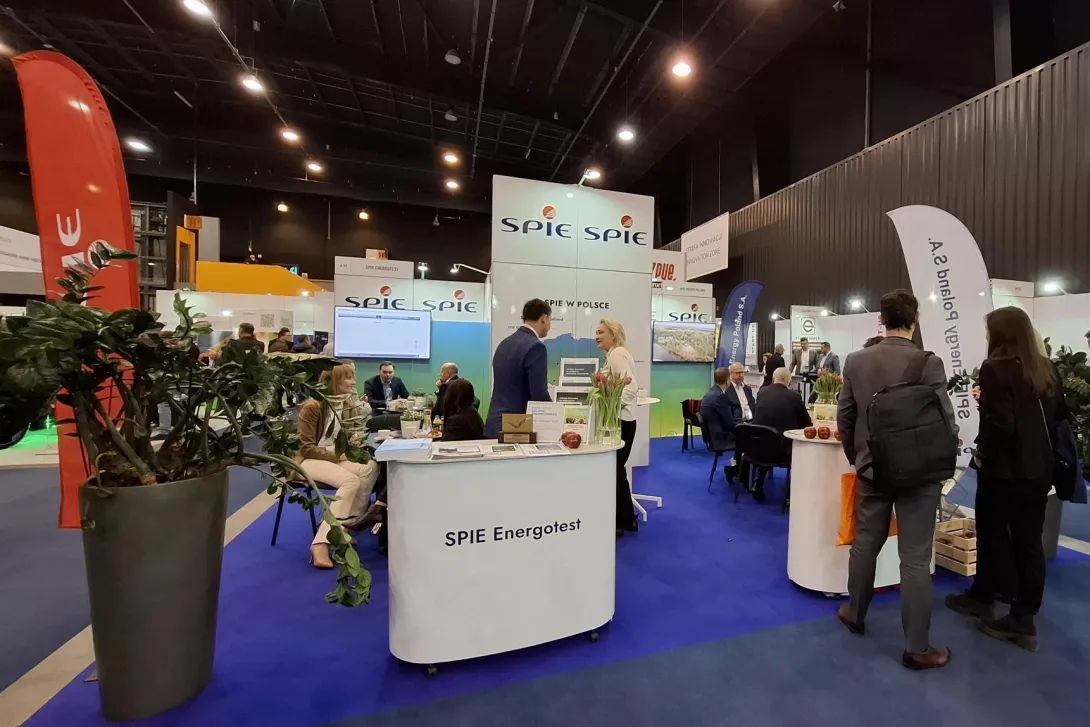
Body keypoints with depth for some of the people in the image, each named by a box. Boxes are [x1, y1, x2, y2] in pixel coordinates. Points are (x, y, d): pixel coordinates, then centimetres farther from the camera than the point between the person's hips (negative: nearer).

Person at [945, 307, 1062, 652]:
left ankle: (982, 598, 29)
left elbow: (999, 424, -22)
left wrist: (983, 455, -9)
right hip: (1038, 467, 7)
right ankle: (1024, 618, 20)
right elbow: (1058, 413, 17)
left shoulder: (995, 368, -18)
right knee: (1030, 541, 11)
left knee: (993, 536, 10)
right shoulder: (1045, 368, 6)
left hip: (1004, 468, -6)